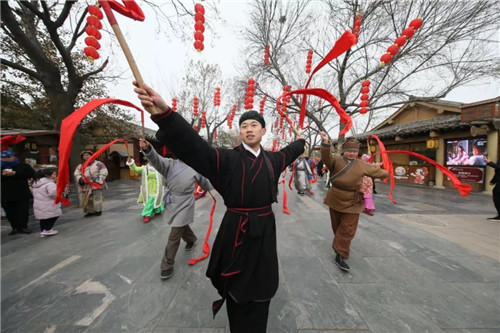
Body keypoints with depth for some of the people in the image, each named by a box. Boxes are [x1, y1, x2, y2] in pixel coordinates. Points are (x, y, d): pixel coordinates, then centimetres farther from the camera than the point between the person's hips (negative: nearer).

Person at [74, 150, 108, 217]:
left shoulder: (98, 164, 1)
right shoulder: (79, 166, 14)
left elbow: (104, 172, -3)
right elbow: (77, 175, 4)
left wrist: (98, 179, -13)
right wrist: (82, 180, -16)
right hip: (85, 186, 4)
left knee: (97, 198, -7)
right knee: (86, 199, 6)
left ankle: (98, 211, 9)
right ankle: (90, 211, 19)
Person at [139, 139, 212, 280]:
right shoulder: (170, 164, -5)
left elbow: (203, 181, 10)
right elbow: (156, 159, -25)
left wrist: (211, 188, 26)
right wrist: (147, 149, -45)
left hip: (184, 205, -3)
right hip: (172, 203, 4)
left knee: (174, 236, 0)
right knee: (182, 227, 27)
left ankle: (167, 265, 21)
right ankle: (191, 239, 58)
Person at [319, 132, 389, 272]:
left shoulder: (362, 165, 1)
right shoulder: (336, 161, -9)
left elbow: (378, 172, 18)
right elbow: (326, 157, -31)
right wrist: (326, 143, -45)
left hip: (352, 203, 1)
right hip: (336, 200, -1)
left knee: (347, 230, 2)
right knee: (337, 226, 18)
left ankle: (340, 255, 14)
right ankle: (342, 245, 46)